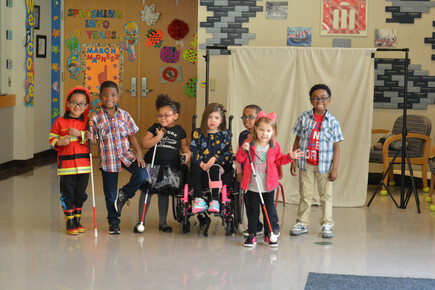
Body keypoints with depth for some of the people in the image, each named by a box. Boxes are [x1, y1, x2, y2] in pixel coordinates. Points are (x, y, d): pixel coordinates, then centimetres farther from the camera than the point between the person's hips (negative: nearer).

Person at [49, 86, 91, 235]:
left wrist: (79, 134, -18)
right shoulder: (60, 121, 1)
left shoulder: (87, 122, 4)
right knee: (67, 194, 1)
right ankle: (69, 222, 12)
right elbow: (52, 138, 5)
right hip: (66, 163, -2)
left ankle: (77, 220, 25)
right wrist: (60, 142, -15)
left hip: (83, 163, 2)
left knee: (80, 194, 11)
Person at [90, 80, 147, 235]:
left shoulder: (124, 115, 1)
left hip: (126, 155, 2)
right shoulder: (96, 118, -5)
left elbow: (131, 135, 4)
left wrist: (139, 153, -5)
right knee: (110, 193, 6)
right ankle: (113, 222, 26)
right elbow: (94, 140, -1)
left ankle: (124, 194, 8)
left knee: (142, 174, -21)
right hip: (108, 159, -2)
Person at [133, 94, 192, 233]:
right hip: (152, 165, -1)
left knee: (164, 193, 11)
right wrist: (158, 137, -19)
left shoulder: (179, 130, 5)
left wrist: (187, 153, -4)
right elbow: (144, 144, -8)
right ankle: (140, 221, 10)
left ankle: (162, 222, 22)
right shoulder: (155, 128, -1)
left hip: (170, 168, 1)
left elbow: (184, 145, 16)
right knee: (146, 191, 0)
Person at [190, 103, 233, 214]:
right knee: (195, 170, -31)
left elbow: (228, 153, 3)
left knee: (214, 169, -35)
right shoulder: (197, 133, 9)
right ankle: (199, 200, -27)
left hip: (218, 165, -1)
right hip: (200, 165, 1)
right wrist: (201, 164, -15)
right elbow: (193, 151, 1)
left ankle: (215, 201, -33)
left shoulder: (224, 135, 9)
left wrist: (215, 158, -14)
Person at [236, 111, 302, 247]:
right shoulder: (249, 144, -5)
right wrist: (243, 150, -19)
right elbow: (240, 159, -2)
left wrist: (290, 157, -1)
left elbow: (279, 160, 13)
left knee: (269, 209, 9)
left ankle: (268, 235, 21)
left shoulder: (274, 147, 0)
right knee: (252, 210, 7)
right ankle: (252, 235, 17)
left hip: (269, 185, 1)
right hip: (252, 186, -1)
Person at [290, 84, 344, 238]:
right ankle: (302, 223, 19)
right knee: (305, 194, 10)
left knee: (326, 195, 7)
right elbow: (297, 140, 5)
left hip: (324, 165, -1)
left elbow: (336, 147, -3)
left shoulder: (333, 122, -4)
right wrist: (293, 161, 2)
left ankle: (327, 224, 16)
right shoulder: (304, 118, -1)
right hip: (306, 163, 1)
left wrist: (334, 168, -7)